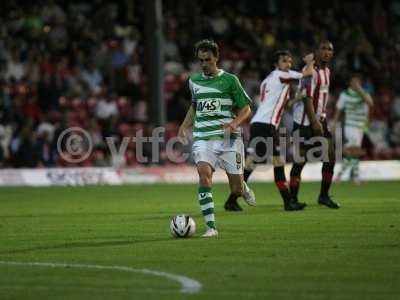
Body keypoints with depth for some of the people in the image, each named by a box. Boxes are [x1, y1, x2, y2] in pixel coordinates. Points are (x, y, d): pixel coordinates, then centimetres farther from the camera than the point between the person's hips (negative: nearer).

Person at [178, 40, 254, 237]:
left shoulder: (229, 80, 0)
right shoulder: (194, 81, 12)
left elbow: (246, 108, 3)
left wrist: (235, 123, -16)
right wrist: (184, 126, 16)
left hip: (229, 138, -2)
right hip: (203, 137, 2)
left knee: (236, 189, 0)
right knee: (204, 174, -26)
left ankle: (243, 189, 41)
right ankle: (211, 227, -25)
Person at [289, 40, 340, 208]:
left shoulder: (327, 71, 13)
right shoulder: (311, 70, -16)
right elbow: (307, 98, -21)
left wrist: (323, 119, 16)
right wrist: (314, 122, -25)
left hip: (319, 119, 9)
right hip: (304, 120, -9)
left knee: (330, 155, 1)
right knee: (301, 159, -7)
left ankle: (324, 195, 10)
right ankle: (293, 199, 1)